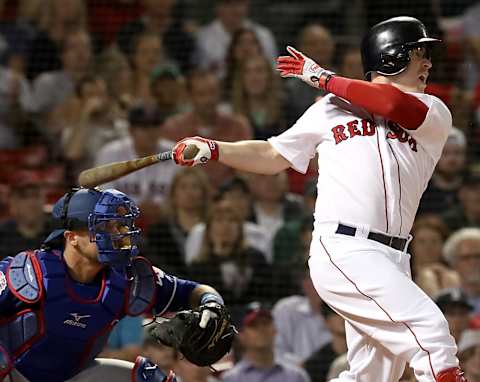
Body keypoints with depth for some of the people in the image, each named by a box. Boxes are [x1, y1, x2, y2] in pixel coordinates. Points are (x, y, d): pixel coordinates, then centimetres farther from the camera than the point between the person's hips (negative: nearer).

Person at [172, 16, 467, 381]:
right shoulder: (331, 108, 14)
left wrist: (323, 78, -3)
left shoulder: (435, 113, 12)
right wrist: (213, 149, 9)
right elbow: (274, 155, 22)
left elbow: (394, 105, -10)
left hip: (393, 261, 4)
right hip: (344, 250, -4)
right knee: (430, 328, -21)